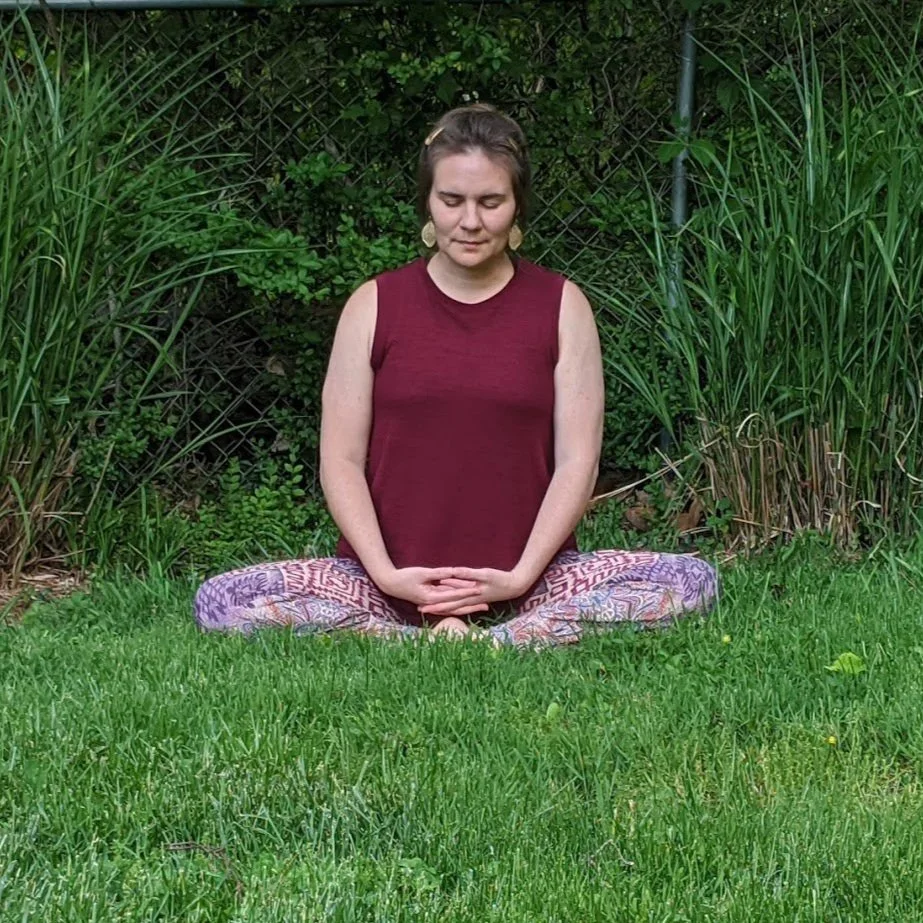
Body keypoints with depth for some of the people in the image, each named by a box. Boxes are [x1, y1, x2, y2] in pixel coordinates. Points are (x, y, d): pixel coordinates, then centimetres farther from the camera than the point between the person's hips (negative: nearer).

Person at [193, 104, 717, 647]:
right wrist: (389, 576, -13)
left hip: (524, 578, 0)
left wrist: (519, 577, -13)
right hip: (391, 579, 0)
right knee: (221, 603, -24)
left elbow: (577, 461, 0)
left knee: (691, 582, -24)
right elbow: (341, 462, 1)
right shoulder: (375, 306, 5)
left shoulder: (561, 306, 5)